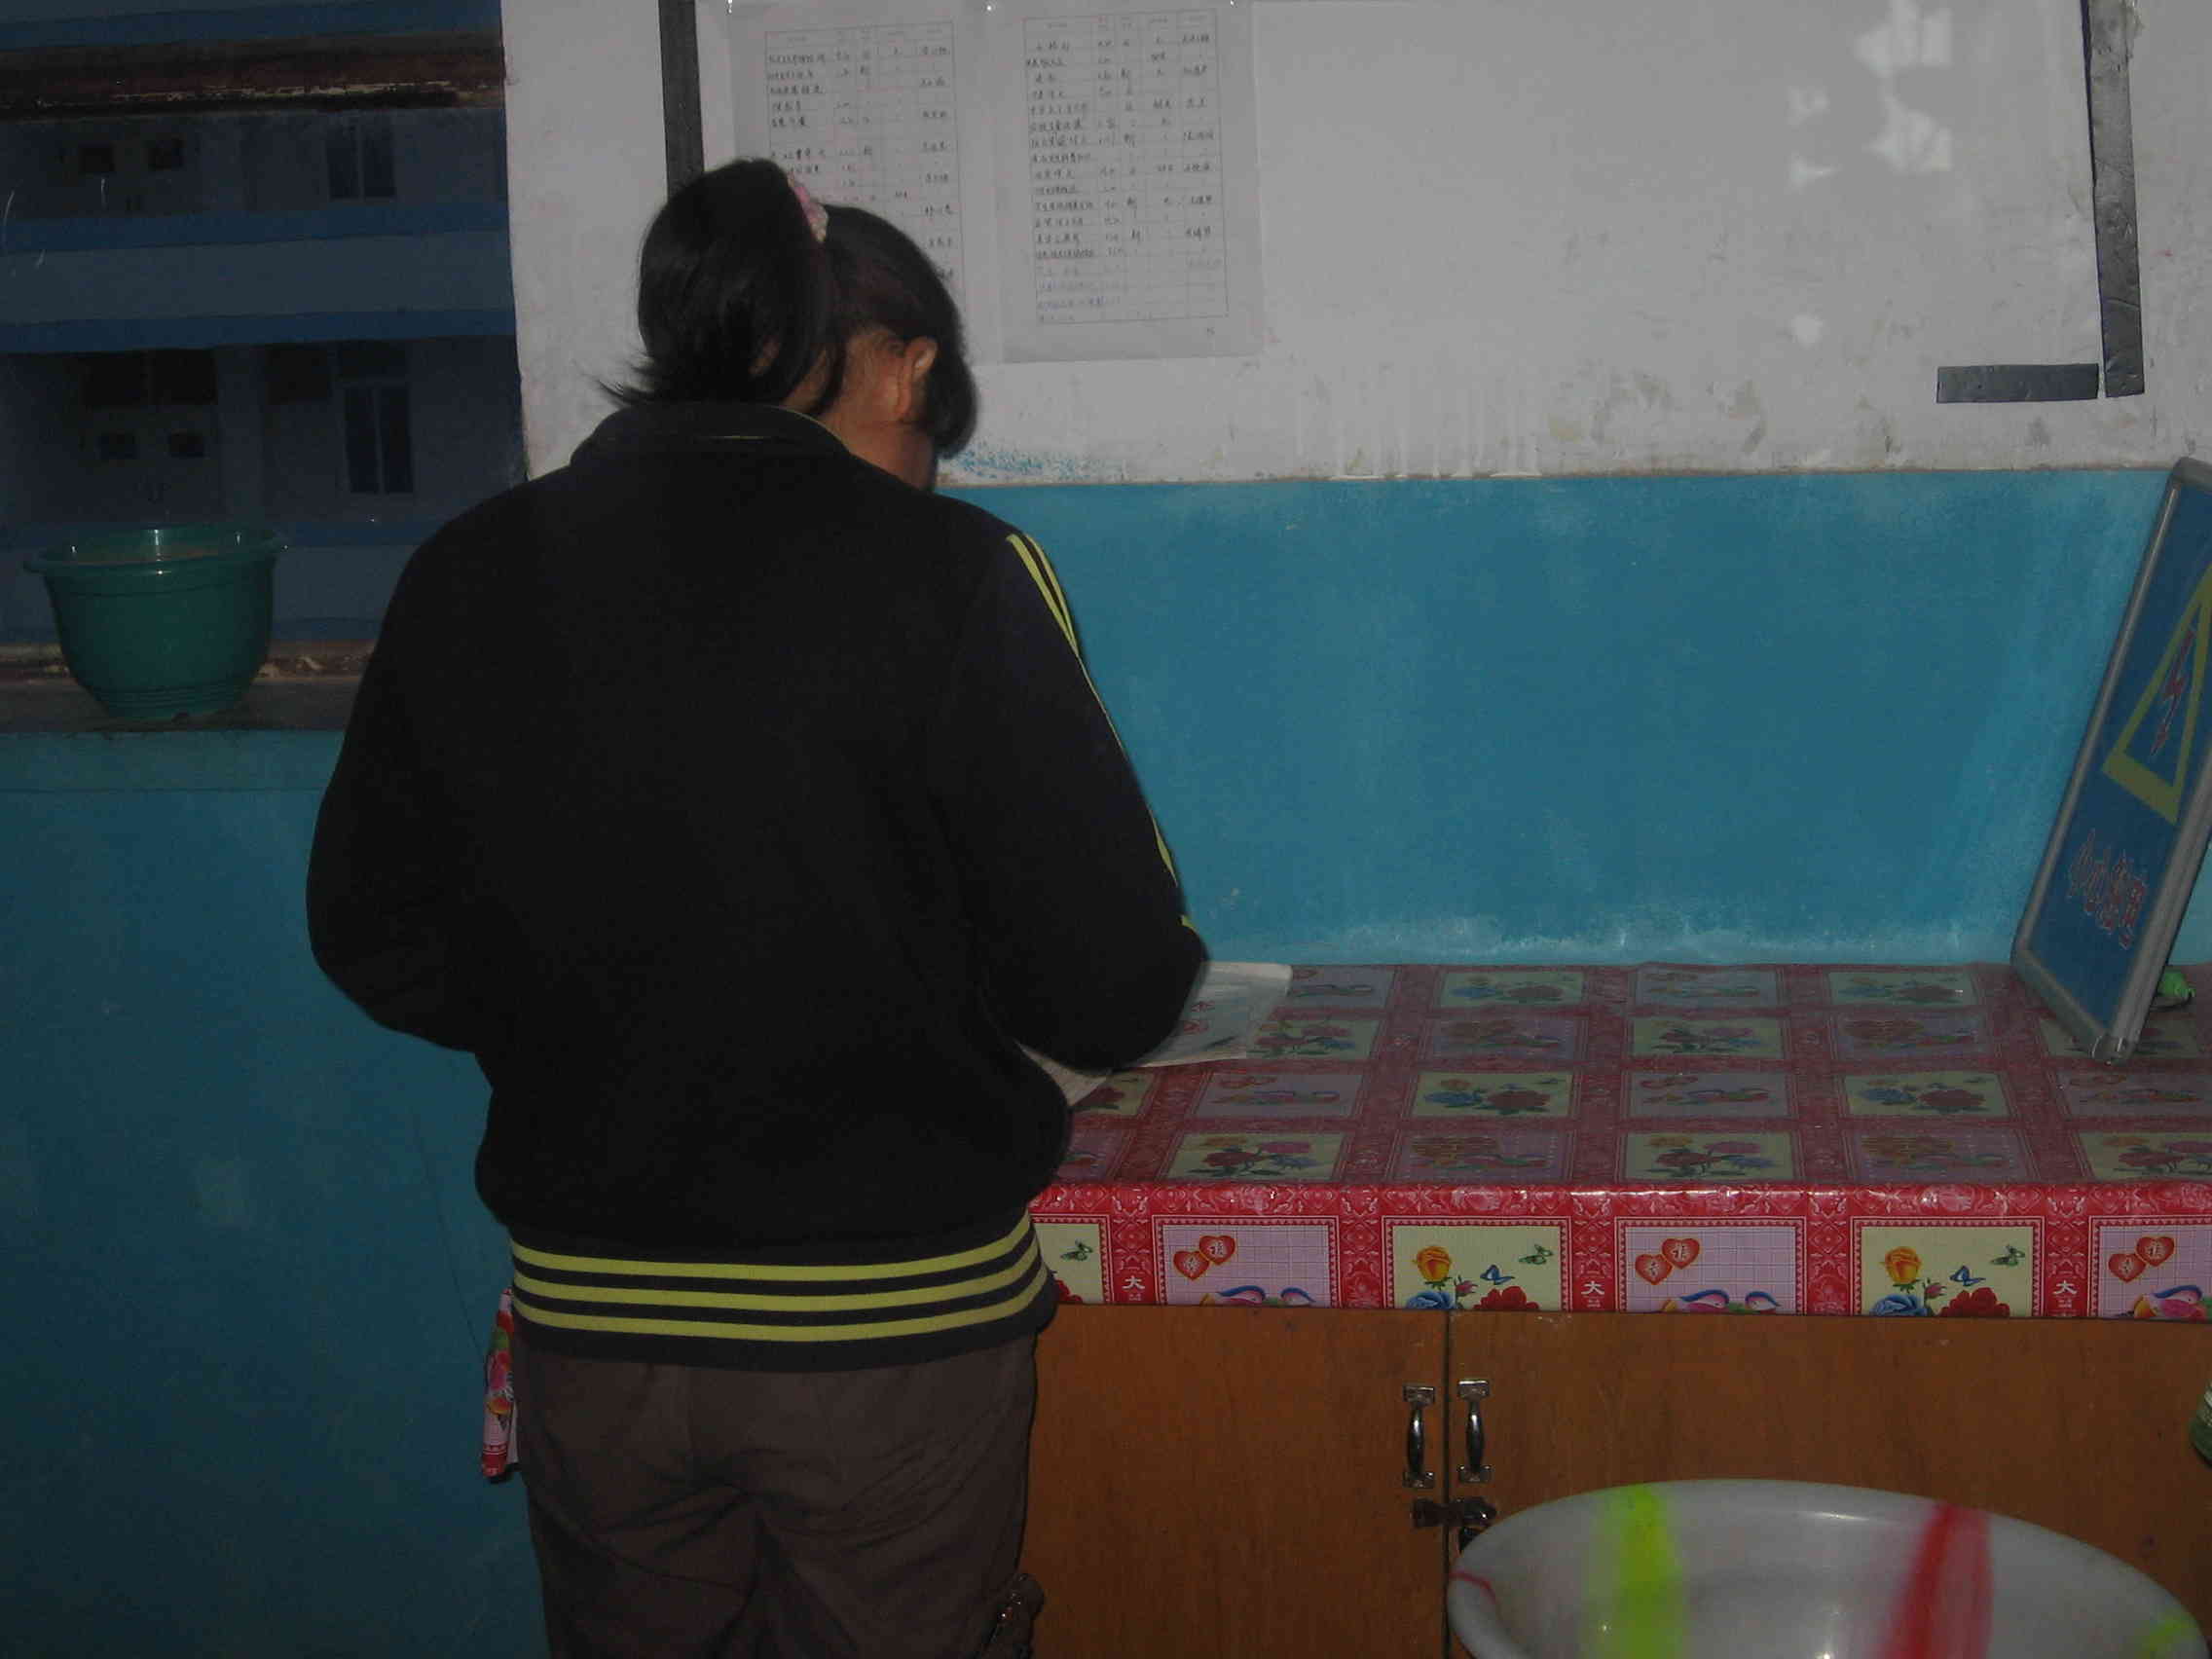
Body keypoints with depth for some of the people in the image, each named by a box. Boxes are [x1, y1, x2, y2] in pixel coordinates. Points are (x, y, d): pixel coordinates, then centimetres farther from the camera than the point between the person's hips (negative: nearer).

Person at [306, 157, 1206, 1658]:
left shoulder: (467, 577, -2)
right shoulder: (948, 577, -14)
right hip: (899, 1320, -3)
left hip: (591, 1319, 4)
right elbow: (1117, 988, -13)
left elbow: (377, 945, 7)